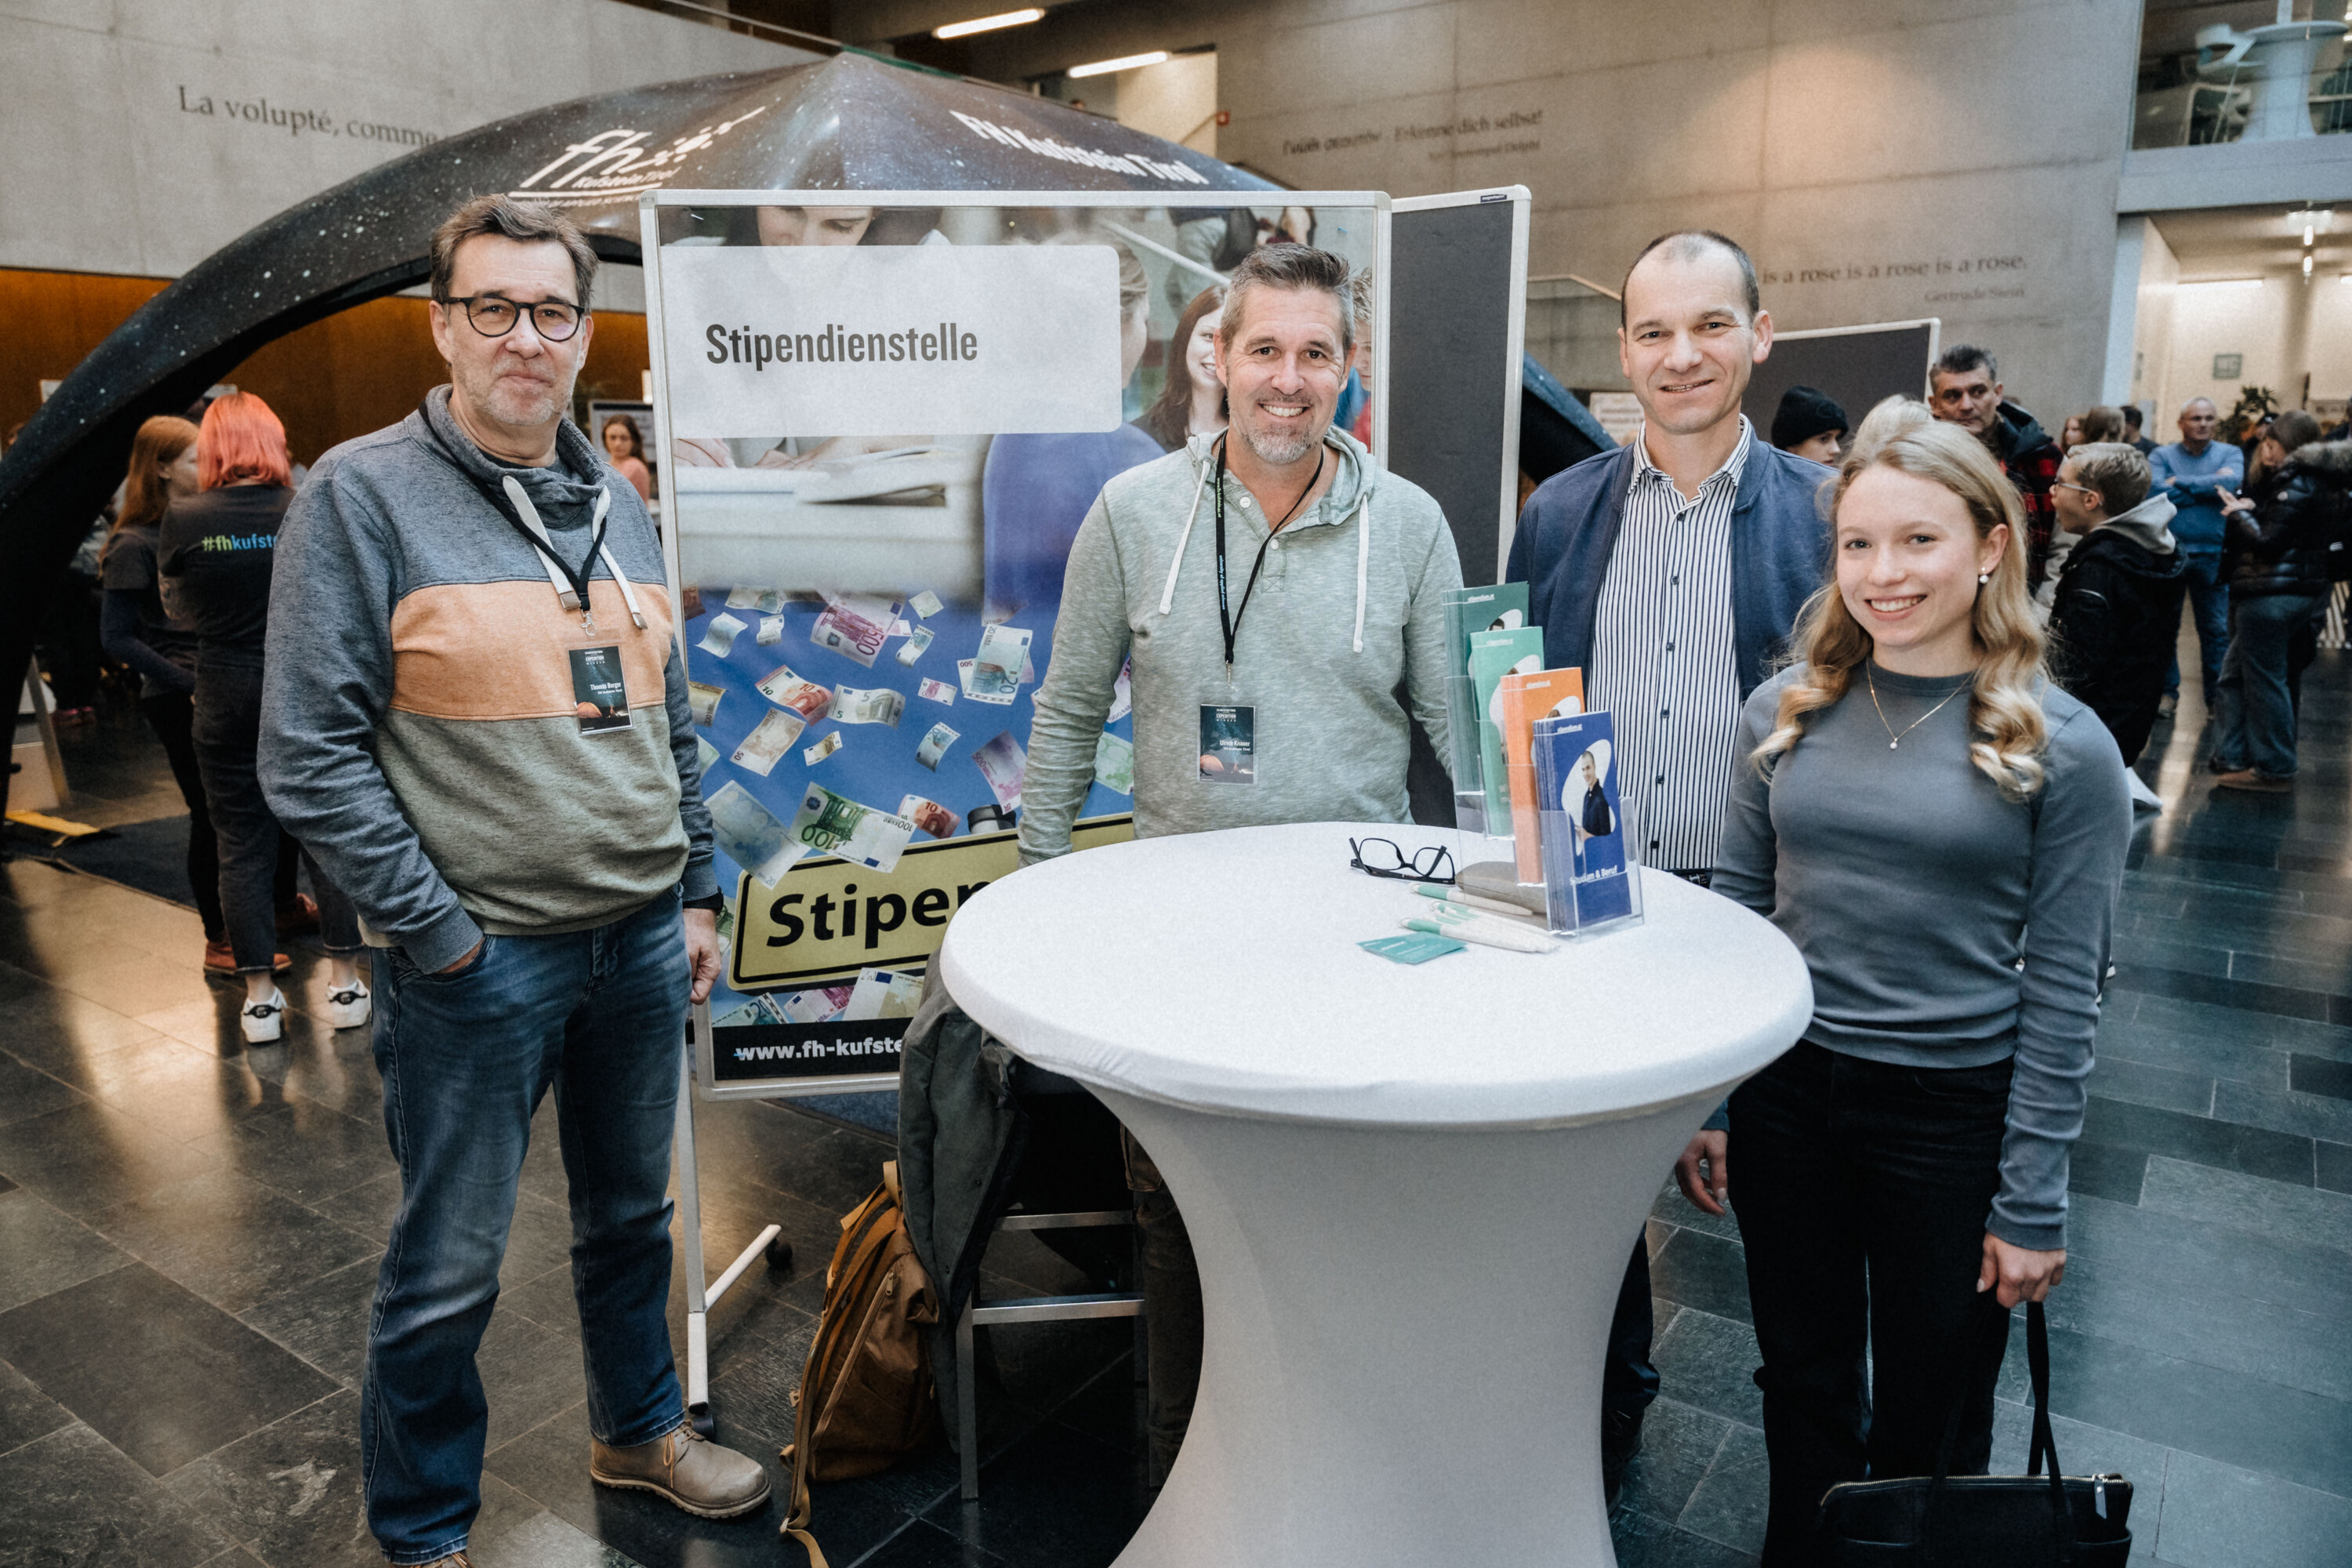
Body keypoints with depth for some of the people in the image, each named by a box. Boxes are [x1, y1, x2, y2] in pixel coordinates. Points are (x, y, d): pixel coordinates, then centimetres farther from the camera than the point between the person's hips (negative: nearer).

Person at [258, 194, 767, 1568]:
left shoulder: (619, 506, 9)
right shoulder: (363, 493, -8)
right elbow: (314, 757, -11)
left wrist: (698, 892, 11)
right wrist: (439, 935, -13)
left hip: (642, 943, 6)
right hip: (482, 965, -5)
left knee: (633, 1216, 20)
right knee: (449, 1272, 9)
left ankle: (640, 1428, 43)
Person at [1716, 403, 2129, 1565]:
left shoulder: (2063, 749, -8)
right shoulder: (1786, 712, 0)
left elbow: (2061, 991, -7)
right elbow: (1734, 910, 6)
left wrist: (2031, 1204, -7)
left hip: (1955, 1110, -2)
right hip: (1786, 1093, 3)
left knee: (1926, 1422, 17)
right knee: (1802, 1388, 20)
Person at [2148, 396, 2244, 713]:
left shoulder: (2230, 454, 7)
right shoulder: (2162, 455, 2)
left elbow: (2233, 481, -15)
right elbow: (2159, 491, -15)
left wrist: (2182, 483, -14)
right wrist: (2210, 486, -11)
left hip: (2212, 555, 1)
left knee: (2216, 629, 5)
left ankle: (2217, 695, 14)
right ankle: (2166, 690, 18)